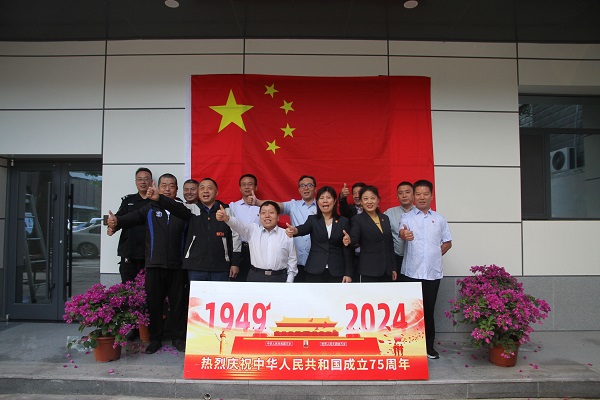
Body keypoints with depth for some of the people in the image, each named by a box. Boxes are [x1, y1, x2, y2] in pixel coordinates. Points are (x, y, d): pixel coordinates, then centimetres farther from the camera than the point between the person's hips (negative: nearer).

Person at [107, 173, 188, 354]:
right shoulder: (150, 209, 6)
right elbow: (133, 217, -11)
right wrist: (117, 221, -31)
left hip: (177, 265, 0)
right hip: (154, 264, 1)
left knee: (178, 303, 7)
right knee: (154, 303, 7)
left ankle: (179, 338, 22)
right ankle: (155, 338, 24)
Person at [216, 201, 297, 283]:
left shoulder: (286, 235, 2)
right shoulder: (253, 230, 3)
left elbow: (292, 261, 7)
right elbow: (239, 225, -16)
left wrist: (289, 281, 2)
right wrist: (227, 218, -37)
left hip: (279, 278, 0)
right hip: (256, 277, 0)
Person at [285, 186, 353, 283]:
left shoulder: (344, 221, 5)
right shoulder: (313, 219, 6)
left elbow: (347, 249, 4)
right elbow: (304, 229, -16)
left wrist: (348, 273, -1)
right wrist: (294, 230, -40)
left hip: (336, 272, 0)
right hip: (314, 271, 0)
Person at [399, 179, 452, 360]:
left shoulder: (439, 219, 9)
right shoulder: (407, 217, 1)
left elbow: (447, 242, 18)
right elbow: (402, 232, -21)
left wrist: (435, 255, 4)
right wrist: (405, 235, -44)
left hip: (432, 272, 2)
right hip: (411, 272, -2)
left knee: (428, 309, 9)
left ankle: (428, 345, 23)